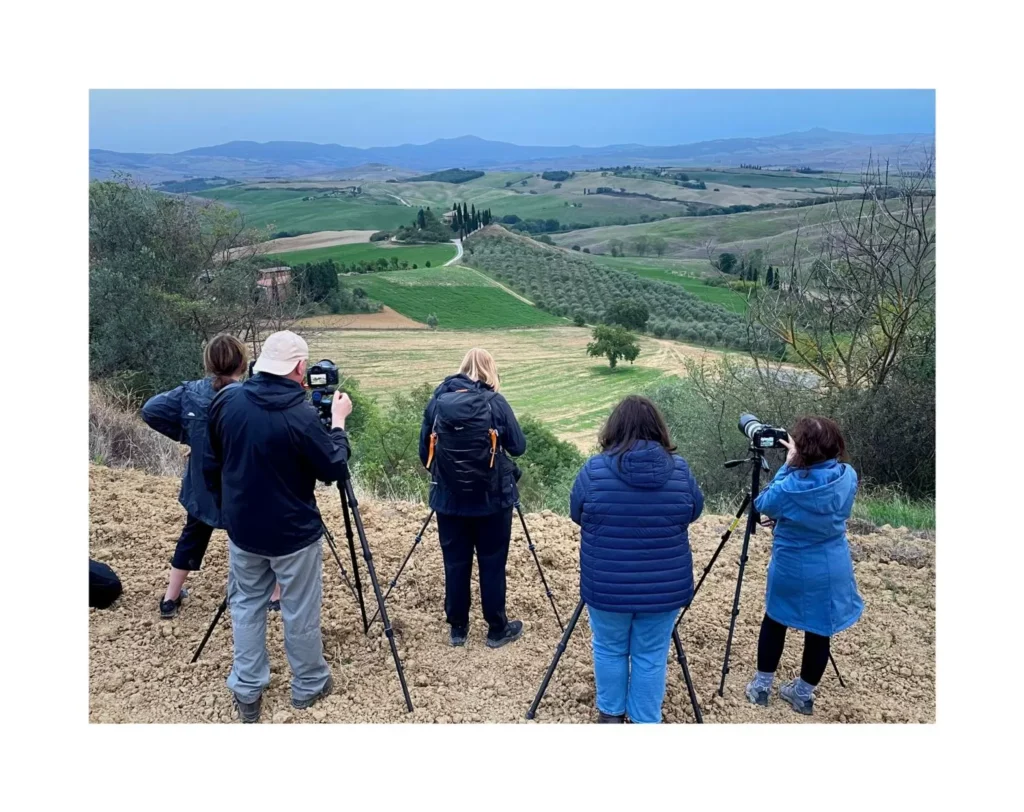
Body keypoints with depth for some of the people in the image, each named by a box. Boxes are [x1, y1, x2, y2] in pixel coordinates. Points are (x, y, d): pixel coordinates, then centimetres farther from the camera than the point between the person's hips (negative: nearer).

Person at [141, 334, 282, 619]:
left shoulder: (190, 392, -7)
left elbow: (150, 410, -6)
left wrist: (183, 435, 0)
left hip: (201, 484, 4)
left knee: (193, 536, 24)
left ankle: (171, 599, 30)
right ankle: (277, 594, 24)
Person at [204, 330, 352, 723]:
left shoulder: (226, 401, -6)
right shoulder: (300, 414, -23)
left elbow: (211, 465, 5)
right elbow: (335, 470, -12)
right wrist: (338, 421, -1)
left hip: (242, 529, 5)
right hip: (293, 533, -5)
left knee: (246, 605, 19)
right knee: (300, 611, 12)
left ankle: (247, 691, 26)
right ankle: (309, 686, 29)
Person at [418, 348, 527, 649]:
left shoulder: (437, 401, 0)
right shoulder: (495, 403, -8)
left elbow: (424, 450, 5)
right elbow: (518, 446, -2)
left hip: (449, 499, 3)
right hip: (492, 500, -2)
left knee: (455, 563, 13)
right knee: (492, 564, 9)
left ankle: (457, 628, 24)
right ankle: (497, 629, 21)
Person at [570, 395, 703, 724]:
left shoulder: (593, 470, -11)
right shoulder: (680, 469, -7)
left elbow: (577, 515, 4)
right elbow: (694, 512, 9)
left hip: (606, 586, 0)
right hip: (663, 588, 1)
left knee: (609, 649, 20)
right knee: (651, 656, 17)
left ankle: (610, 714, 37)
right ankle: (646, 723, 30)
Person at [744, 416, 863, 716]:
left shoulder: (791, 486, -24)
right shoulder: (848, 477, -11)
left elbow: (763, 504, -4)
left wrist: (787, 465, -7)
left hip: (791, 570, -3)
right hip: (832, 572, 3)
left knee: (775, 621, 18)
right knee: (819, 629, 15)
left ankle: (761, 686, 27)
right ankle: (804, 694, 28)